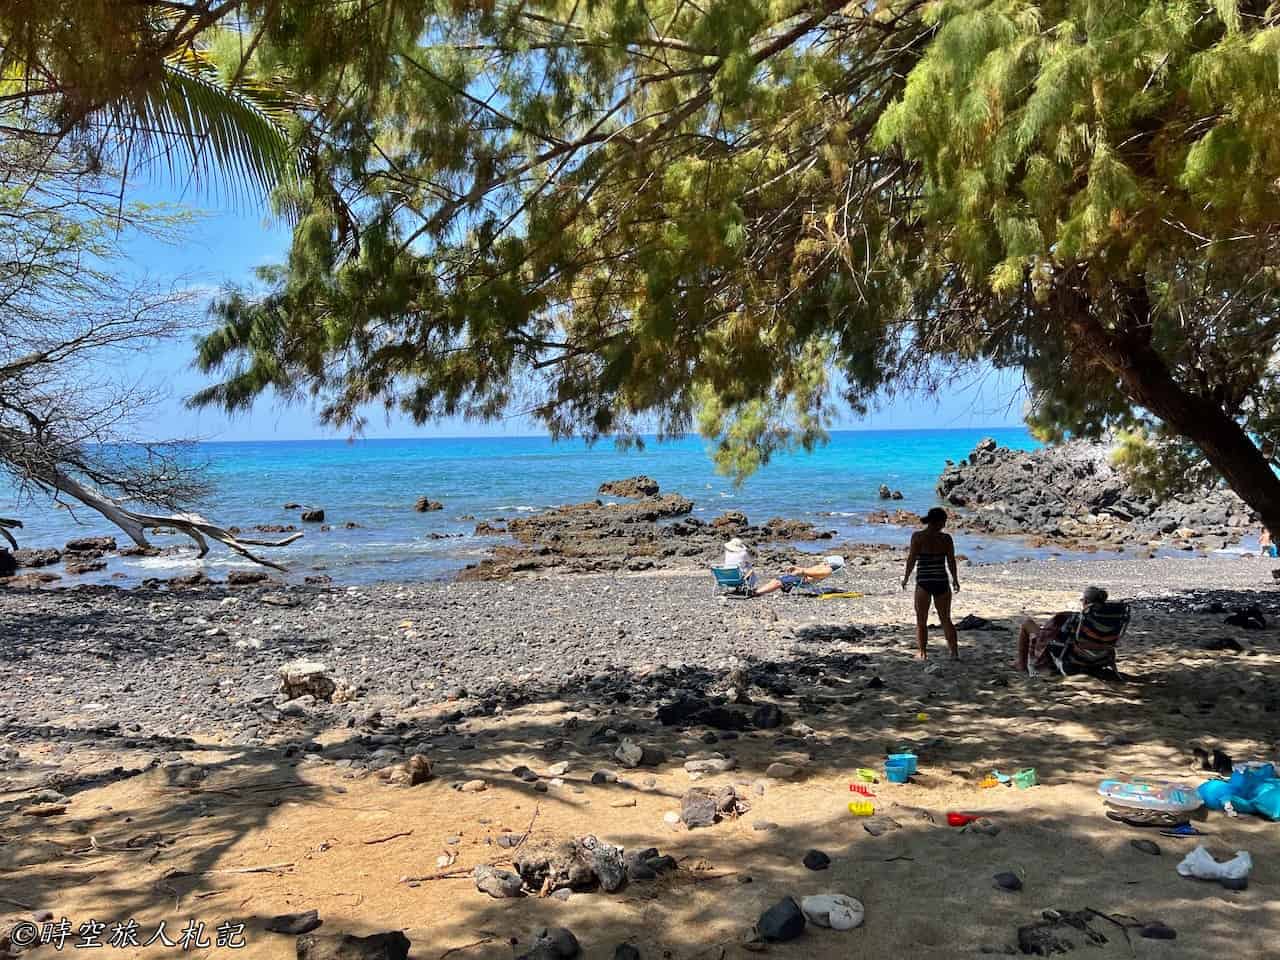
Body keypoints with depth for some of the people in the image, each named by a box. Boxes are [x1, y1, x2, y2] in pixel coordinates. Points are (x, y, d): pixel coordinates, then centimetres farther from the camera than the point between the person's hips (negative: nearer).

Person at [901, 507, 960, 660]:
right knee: (946, 620, 16)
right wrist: (955, 579, 15)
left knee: (921, 621, 12)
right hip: (942, 583, 2)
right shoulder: (946, 538, -4)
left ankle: (922, 652, 12)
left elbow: (911, 559, -9)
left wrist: (906, 578, 4)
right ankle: (955, 651, 12)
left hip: (923, 583, -2)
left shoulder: (917, 536, -8)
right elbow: (951, 561, 0)